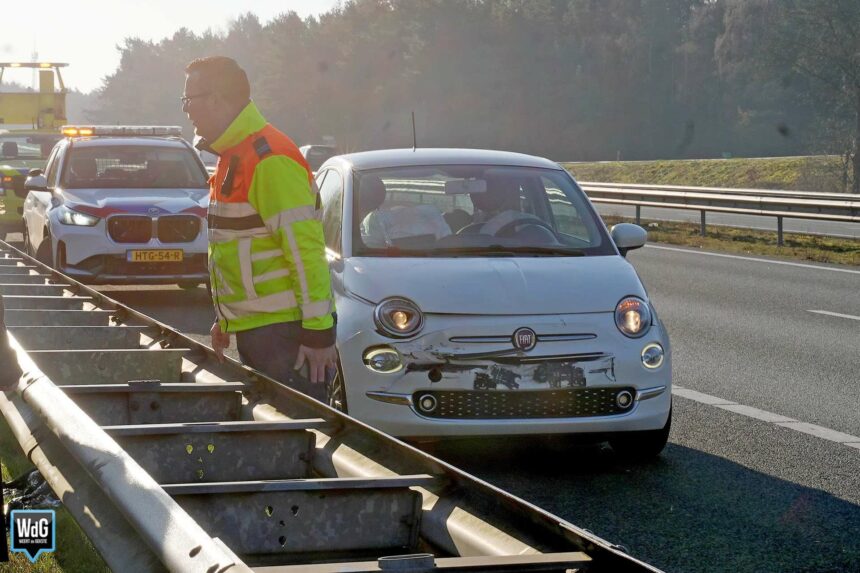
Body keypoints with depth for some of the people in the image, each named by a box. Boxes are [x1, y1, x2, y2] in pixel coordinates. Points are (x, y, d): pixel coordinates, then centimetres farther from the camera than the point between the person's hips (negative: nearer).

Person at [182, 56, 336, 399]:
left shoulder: (270, 159, -16)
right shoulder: (232, 158, 17)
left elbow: (304, 248, -20)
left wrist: (318, 332, -22)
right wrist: (223, 320, 24)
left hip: (284, 332, -10)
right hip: (252, 329, 10)